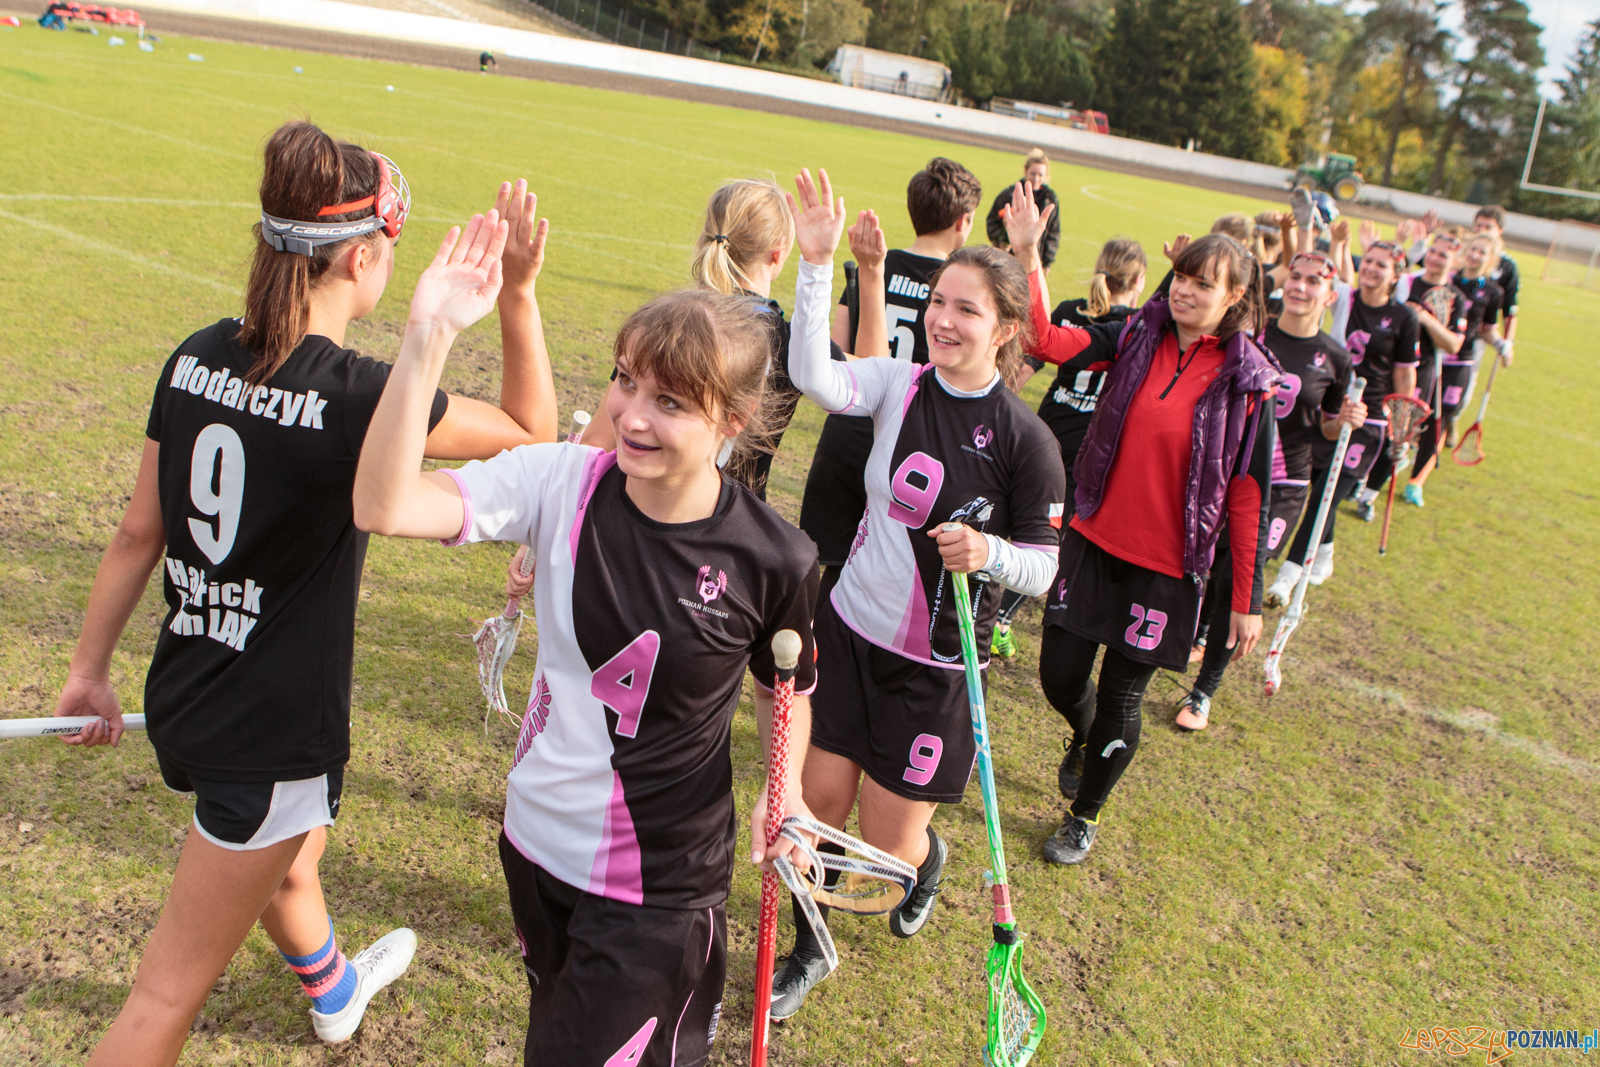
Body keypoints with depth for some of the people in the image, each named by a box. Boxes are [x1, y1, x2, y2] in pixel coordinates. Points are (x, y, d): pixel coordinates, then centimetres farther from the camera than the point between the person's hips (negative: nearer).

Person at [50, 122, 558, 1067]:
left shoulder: (197, 360, -3)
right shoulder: (359, 396, -24)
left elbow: (139, 534, 5)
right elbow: (530, 432, -10)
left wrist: (90, 670, 15)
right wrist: (518, 295, -10)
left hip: (184, 696, 8)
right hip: (274, 732, -8)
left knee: (290, 852, 36)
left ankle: (335, 989, 66)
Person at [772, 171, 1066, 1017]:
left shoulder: (1025, 440, -14)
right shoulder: (900, 384, -5)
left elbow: (1041, 566, -8)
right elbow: (813, 376, -24)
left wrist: (988, 552, -29)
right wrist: (816, 263, -31)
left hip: (935, 664, -3)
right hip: (850, 628, 3)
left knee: (889, 846, 7)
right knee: (821, 800, 9)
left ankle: (929, 859, 48)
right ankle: (808, 950, 36)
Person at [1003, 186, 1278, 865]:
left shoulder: (1246, 382, -8)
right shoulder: (1136, 338, -1)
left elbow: (1248, 496, -6)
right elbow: (1050, 341, -14)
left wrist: (1247, 600, -5)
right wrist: (1027, 255, -24)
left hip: (1166, 567, -2)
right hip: (1092, 540, 3)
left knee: (1120, 700, 8)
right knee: (1060, 676, 9)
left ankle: (1086, 815, 34)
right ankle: (1084, 736, 48)